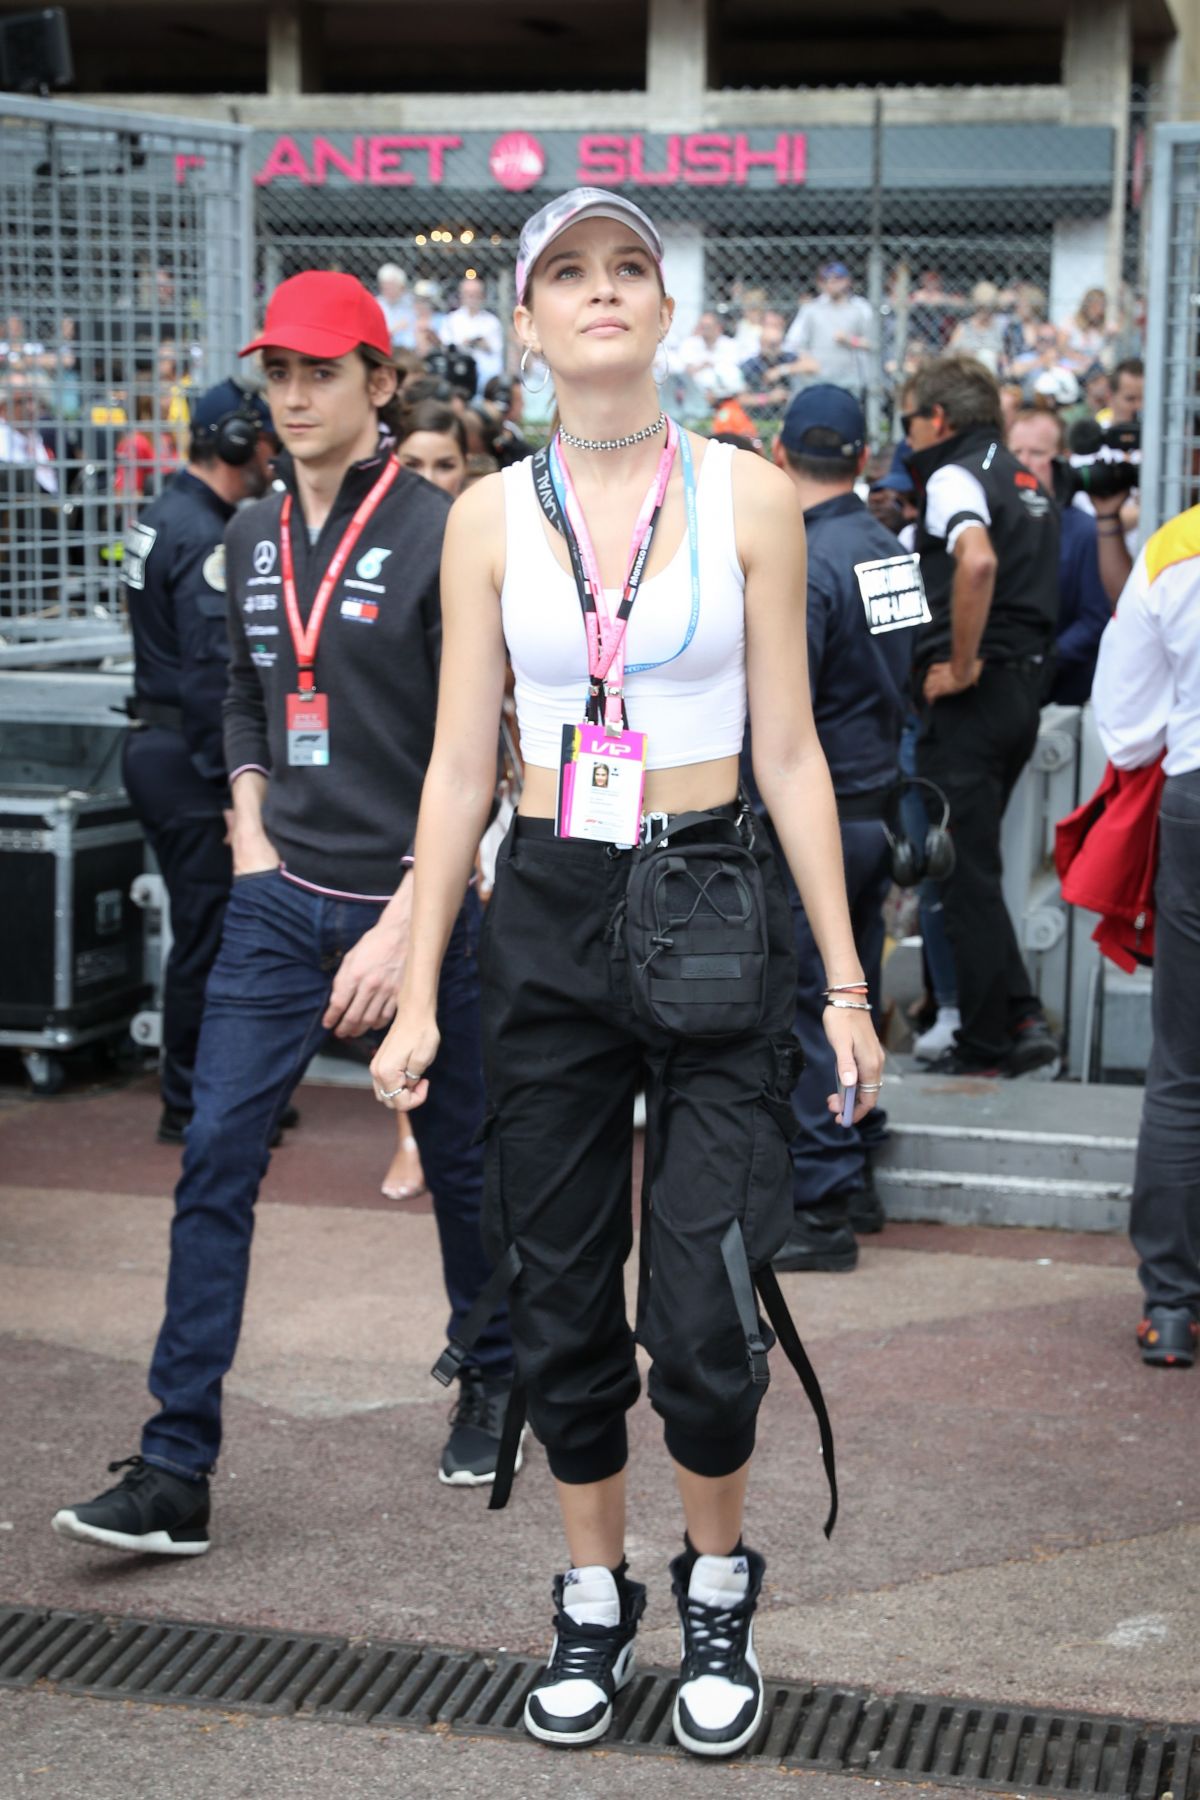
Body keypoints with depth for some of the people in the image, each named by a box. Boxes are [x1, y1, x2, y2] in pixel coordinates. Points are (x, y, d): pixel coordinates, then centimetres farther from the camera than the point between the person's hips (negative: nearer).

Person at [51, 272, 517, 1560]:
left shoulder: (439, 534, -10)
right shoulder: (254, 537, 9)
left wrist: (404, 923, -18)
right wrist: (251, 833, 7)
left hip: (416, 901, -4)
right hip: (279, 902, 5)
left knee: (457, 1163, 12)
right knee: (215, 1161, -5)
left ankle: (493, 1380, 37)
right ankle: (176, 1474, -3)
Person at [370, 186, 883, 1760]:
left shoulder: (748, 496, -1)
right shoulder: (490, 517, 3)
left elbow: (790, 754, 0)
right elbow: (459, 766, 5)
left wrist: (847, 984, -2)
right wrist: (417, 992, 3)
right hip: (545, 912, 2)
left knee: (703, 1322, -5)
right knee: (559, 1295, 9)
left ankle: (718, 1586, 22)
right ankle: (594, 1599, 28)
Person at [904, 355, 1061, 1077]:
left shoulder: (955, 477, -11)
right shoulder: (1025, 482, 17)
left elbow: (978, 560, -32)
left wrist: (961, 665, -23)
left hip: (972, 696, -9)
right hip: (1025, 687, 9)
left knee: (966, 873, -1)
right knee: (973, 863, 16)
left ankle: (989, 1044, 4)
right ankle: (1024, 1019, 12)